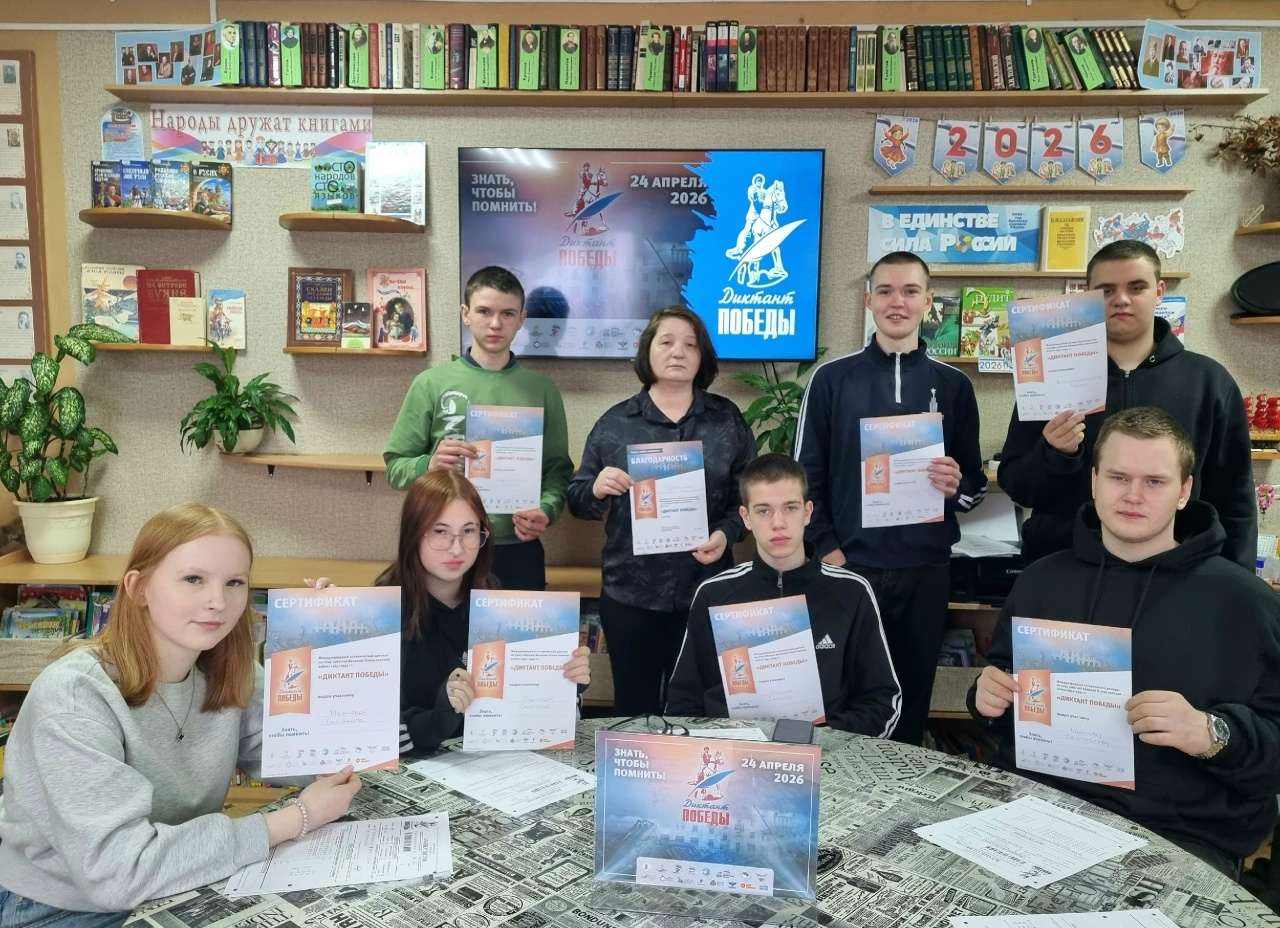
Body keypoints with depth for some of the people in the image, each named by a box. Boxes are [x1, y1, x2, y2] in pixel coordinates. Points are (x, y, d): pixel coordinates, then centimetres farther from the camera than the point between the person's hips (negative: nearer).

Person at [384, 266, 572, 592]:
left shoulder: (542, 390, 5)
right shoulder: (431, 383, 0)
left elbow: (558, 469, 5)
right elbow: (395, 466, 2)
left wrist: (547, 509, -15)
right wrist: (429, 465, -19)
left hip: (517, 550, 1)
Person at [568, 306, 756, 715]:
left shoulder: (727, 420, 4)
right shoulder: (615, 422, 3)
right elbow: (577, 501, 5)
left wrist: (726, 533, -15)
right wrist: (597, 489, -17)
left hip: (705, 591, 0)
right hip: (629, 592, 0)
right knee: (634, 704, 12)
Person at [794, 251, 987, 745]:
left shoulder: (953, 385, 6)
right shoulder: (832, 377, 1)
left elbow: (976, 482, 10)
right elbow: (806, 472, 1)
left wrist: (956, 487, -13)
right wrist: (827, 547, -8)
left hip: (926, 570, 2)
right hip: (849, 565, -2)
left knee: (912, 699, 12)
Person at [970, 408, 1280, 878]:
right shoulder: (1041, 579, 11)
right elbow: (1005, 681, 22)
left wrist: (1213, 734, -22)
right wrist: (989, 695, 1)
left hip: (1180, 837, -3)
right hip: (1031, 807, 3)